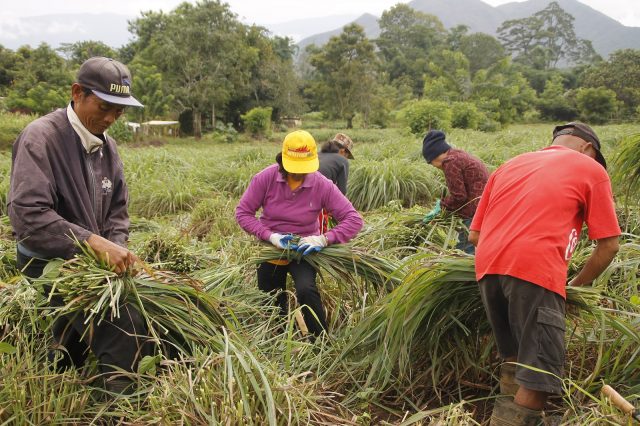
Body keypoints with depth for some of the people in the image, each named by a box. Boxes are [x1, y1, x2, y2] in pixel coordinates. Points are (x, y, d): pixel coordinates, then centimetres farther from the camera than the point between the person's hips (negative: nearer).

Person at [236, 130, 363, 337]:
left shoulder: (322, 185, -18)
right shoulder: (266, 178, -16)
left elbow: (354, 219, -18)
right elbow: (242, 212, -11)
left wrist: (324, 239, -31)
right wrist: (270, 236, -24)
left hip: (304, 248, -2)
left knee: (306, 290, -29)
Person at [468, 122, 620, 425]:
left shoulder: (509, 165, 30)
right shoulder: (591, 169, 17)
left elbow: (474, 235, 26)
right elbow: (609, 245, 12)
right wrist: (577, 283, 26)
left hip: (488, 267, 6)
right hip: (536, 270, -6)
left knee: (515, 365, 19)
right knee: (538, 379, -1)